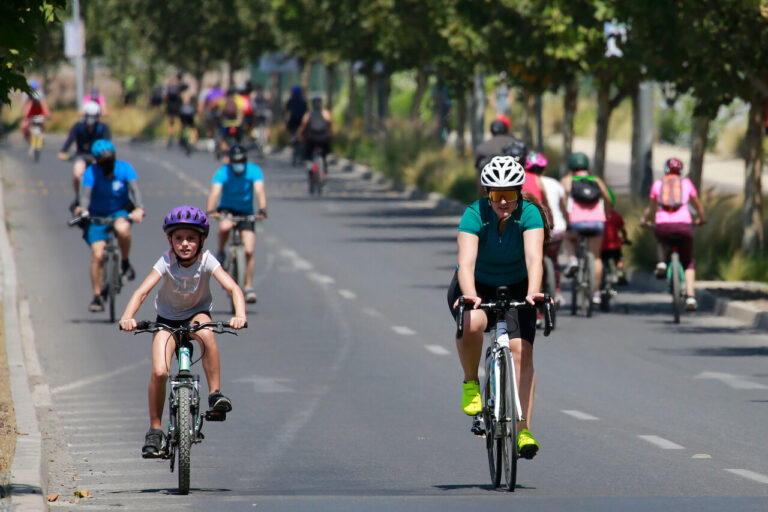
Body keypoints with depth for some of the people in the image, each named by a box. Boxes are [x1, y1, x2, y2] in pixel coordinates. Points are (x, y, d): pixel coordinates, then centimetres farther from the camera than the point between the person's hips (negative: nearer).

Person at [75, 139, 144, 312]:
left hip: (120, 211, 0)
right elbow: (86, 192, -30)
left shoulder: (124, 168, -13)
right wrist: (83, 209, -52)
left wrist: (139, 208, -44)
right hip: (97, 215, 0)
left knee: (122, 228, -36)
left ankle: (125, 263, -10)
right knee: (97, 255, -14)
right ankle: (97, 297, -4)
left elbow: (134, 188, -26)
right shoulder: (91, 172, -16)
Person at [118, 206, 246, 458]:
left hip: (198, 313, 0)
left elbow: (233, 288, -30)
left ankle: (215, 393, -22)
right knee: (159, 372, -18)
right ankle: (155, 430, 1)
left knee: (206, 333, -36)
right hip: (168, 318, 0)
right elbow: (141, 292, -30)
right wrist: (127, 317, -48)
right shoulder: (166, 262, -21)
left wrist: (240, 315, -49)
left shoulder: (206, 261, -21)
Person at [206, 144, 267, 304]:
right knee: (225, 226, -37)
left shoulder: (254, 171, -15)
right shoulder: (222, 172, -18)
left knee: (249, 251, -10)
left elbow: (259, 191, -28)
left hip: (246, 212, 1)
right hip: (227, 209, -1)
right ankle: (220, 253, -9)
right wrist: (210, 211, -49)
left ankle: (249, 287, 2)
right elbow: (215, 192, -31)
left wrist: (262, 210, -45)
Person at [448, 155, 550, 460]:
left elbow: (533, 257, -35)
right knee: (472, 323, -35)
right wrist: (470, 296, -55)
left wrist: (533, 293, -53)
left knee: (521, 350, -19)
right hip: (476, 286, -1)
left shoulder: (529, 214, -21)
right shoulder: (475, 215, -24)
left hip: (516, 289, 1)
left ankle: (523, 430, -20)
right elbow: (466, 262, -37)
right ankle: (470, 383, -9)